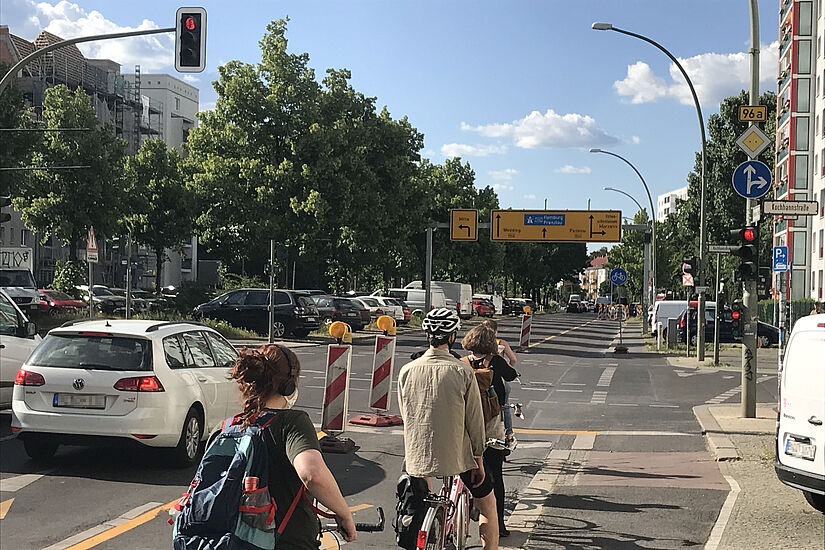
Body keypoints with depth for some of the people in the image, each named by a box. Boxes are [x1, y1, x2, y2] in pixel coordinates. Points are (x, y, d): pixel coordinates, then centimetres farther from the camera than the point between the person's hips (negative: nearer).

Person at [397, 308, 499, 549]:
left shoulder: (407, 371, -2)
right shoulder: (463, 371, -11)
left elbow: (406, 416, 8)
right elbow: (474, 420, -7)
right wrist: (479, 460, 3)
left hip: (417, 455, 3)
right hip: (457, 455, -3)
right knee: (487, 504, 19)